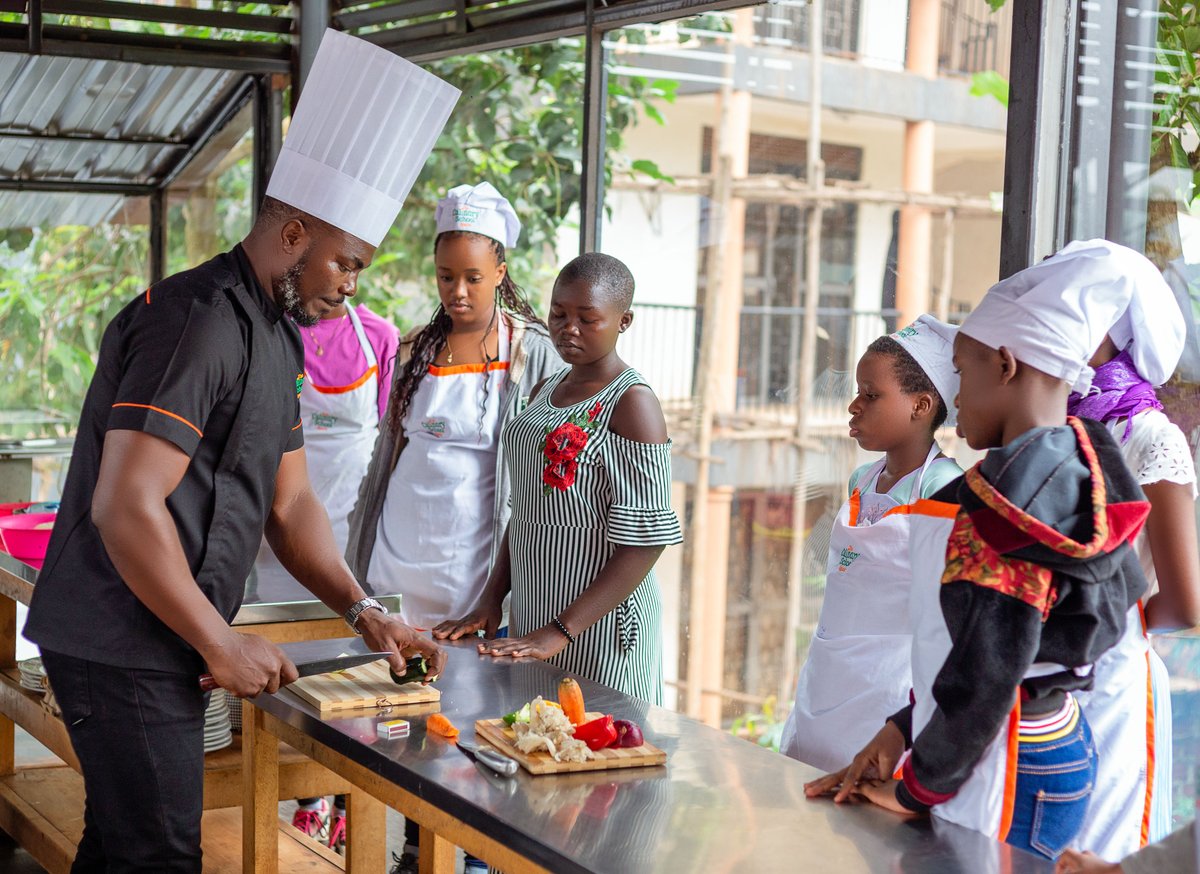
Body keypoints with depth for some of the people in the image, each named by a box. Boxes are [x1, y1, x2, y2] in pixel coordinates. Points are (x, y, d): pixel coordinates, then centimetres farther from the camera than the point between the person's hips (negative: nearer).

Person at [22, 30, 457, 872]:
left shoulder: (276, 335, 14)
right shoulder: (197, 322, -19)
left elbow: (290, 501, 19)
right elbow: (125, 509, -24)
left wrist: (363, 611, 7)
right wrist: (220, 642, -18)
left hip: (163, 646, 10)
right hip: (123, 649, -10)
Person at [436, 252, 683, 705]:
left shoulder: (633, 404, -13)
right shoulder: (545, 392, 12)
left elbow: (645, 540, -18)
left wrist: (561, 631, -22)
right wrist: (491, 600, 6)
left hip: (600, 624, -7)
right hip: (531, 615, 7)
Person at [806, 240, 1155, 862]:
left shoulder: (1006, 495, -21)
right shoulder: (1081, 475, 8)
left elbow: (984, 676, -22)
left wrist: (916, 791, -8)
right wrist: (904, 731, 10)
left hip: (1006, 780, -9)